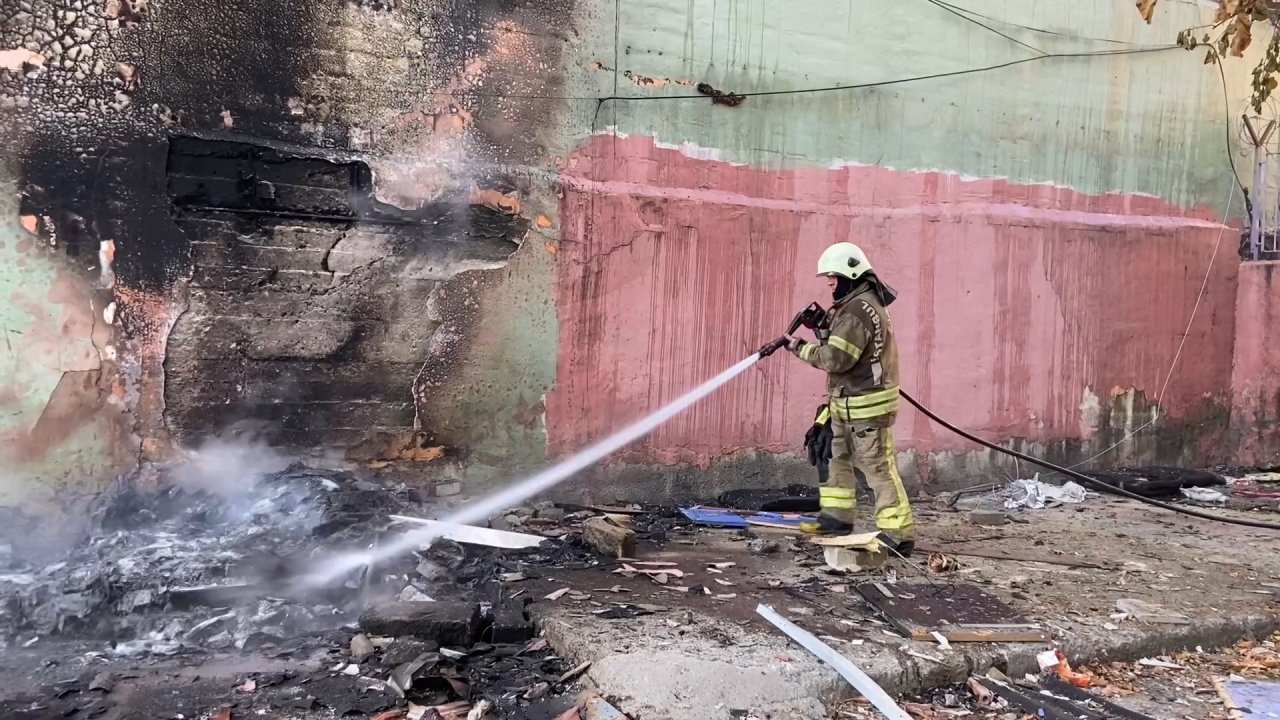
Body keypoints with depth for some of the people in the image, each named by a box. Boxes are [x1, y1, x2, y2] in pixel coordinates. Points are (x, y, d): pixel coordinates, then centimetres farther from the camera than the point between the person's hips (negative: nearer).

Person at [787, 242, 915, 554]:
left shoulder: (858, 309, -20)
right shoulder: (863, 301, 14)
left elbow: (835, 358, -23)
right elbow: (844, 344, 19)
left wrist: (801, 348, -11)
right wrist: (824, 327, 4)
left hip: (866, 406, -11)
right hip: (847, 403, 11)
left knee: (879, 468, -6)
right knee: (833, 453, 17)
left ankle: (898, 534, 0)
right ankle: (837, 515, 27)